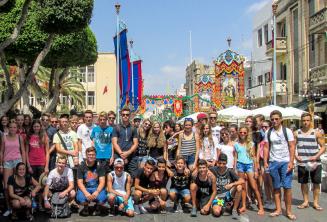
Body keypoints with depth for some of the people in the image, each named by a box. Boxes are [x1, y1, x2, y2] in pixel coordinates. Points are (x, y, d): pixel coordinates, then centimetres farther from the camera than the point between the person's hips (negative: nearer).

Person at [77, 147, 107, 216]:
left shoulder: (99, 166, -2)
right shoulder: (81, 166, -1)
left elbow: (102, 182, -7)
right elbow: (80, 183, -6)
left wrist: (97, 192, -26)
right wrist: (86, 193, -24)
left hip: (97, 188, 0)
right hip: (85, 188, 1)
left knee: (102, 198, -32)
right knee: (80, 198, -32)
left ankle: (98, 207, 8)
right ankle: (86, 208, 8)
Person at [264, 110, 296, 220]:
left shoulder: (287, 131, 0)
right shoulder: (268, 132, 7)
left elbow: (292, 147, -2)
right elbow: (266, 148, 8)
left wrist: (291, 162, -10)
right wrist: (265, 162, 1)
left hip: (285, 162, -2)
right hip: (273, 162, 3)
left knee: (287, 187, -3)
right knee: (276, 187, 8)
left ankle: (289, 211, 6)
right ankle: (278, 209, 17)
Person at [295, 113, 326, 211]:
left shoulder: (317, 133, -2)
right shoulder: (297, 133, 3)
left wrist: (316, 156, -17)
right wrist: (295, 155, -10)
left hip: (315, 163, -1)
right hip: (302, 163, 2)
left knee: (316, 183, 4)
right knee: (303, 182, 9)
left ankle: (316, 202, 17)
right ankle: (305, 201, 23)